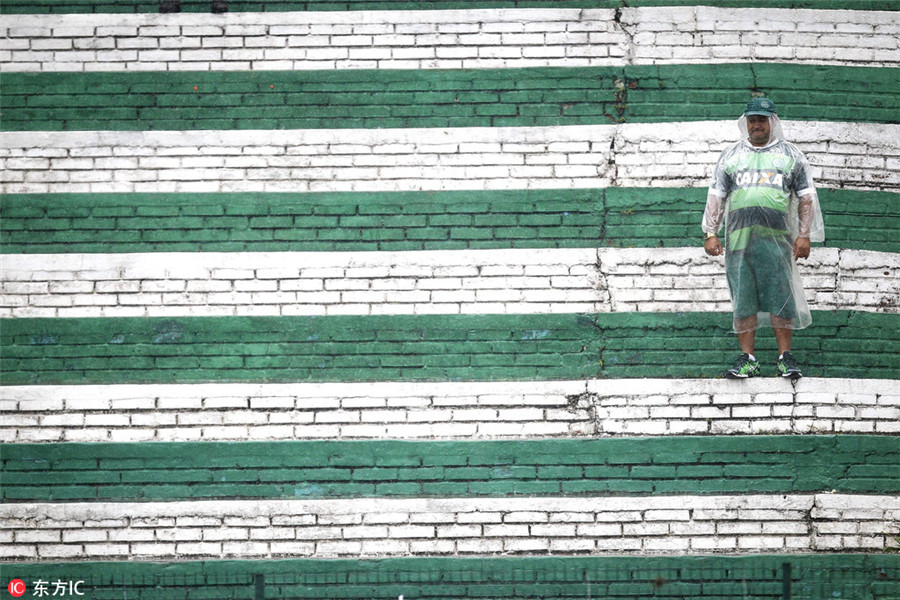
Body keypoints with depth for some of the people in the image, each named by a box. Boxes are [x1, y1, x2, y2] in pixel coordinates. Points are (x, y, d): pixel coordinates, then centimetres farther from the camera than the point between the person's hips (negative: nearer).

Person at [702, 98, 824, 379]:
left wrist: (805, 235, 3)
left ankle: (785, 356, 2)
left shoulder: (790, 155, 12)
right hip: (738, 237, 1)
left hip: (777, 237, -1)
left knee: (782, 298, -5)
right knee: (743, 299, 1)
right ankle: (747, 358, 6)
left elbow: (806, 197, 11)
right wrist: (711, 234, 6)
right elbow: (716, 195, 14)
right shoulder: (731, 155, 15)